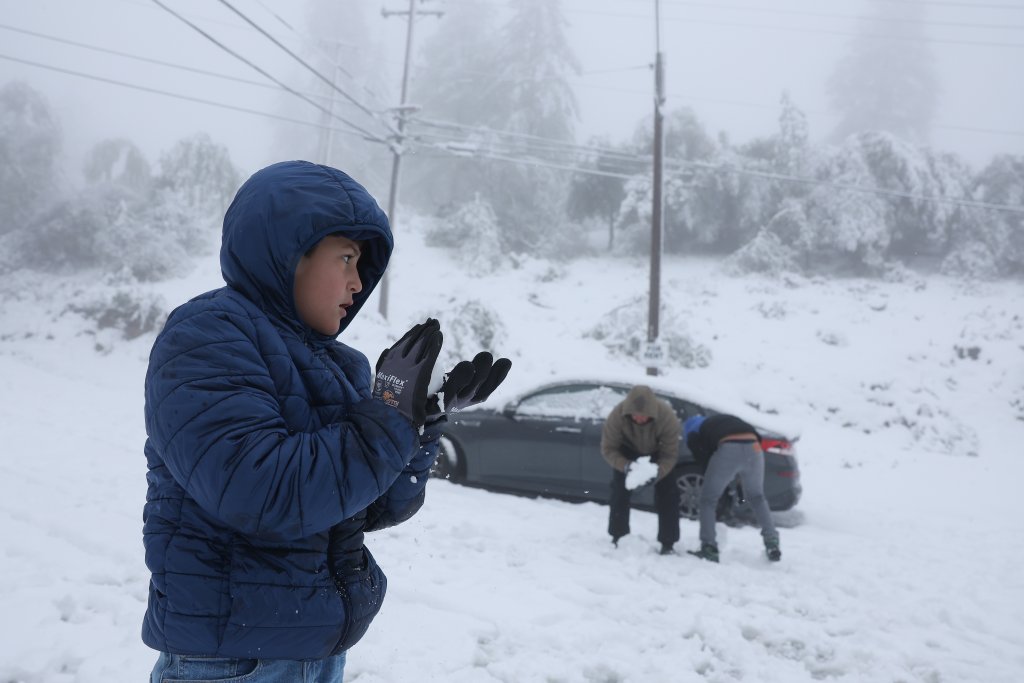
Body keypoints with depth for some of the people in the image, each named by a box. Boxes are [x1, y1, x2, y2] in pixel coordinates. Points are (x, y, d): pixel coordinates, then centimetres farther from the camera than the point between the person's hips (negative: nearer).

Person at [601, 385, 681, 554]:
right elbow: (608, 449, -26)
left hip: (658, 453, 0)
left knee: (668, 496, -8)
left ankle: (668, 544, 3)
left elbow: (670, 454, -27)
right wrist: (625, 466, -44)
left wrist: (657, 473, -45)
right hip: (628, 452, 0)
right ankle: (617, 538, 14)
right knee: (619, 494, -4)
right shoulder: (616, 416, -38)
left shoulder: (668, 417, -38)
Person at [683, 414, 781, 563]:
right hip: (754, 448, 4)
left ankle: (709, 548, 7)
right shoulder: (727, 419, 38)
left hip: (728, 450, -4)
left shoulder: (694, 435, 25)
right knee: (757, 498, 27)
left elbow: (704, 461, 13)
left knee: (708, 500, 14)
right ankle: (772, 546, 22)